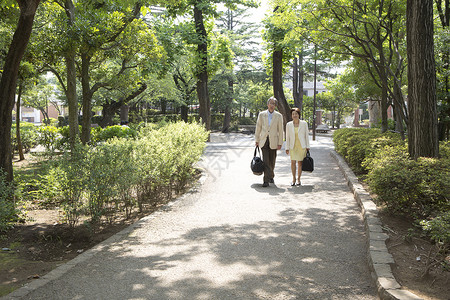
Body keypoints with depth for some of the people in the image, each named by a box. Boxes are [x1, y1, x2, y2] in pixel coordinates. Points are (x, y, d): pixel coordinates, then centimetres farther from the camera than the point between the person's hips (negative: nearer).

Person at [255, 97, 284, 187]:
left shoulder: (278, 116, 1)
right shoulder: (261, 114, 4)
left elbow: (280, 130, 1)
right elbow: (258, 128, 9)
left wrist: (280, 143, -3)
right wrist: (256, 140, 7)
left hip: (273, 141, 0)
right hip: (264, 140, 0)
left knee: (272, 161, 9)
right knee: (265, 161, -8)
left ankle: (271, 176, 32)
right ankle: (266, 180, -8)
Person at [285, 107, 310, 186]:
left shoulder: (304, 123, 0)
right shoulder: (289, 125, 2)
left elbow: (306, 135, 3)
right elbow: (287, 137, 6)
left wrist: (307, 146, -1)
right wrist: (287, 148, 2)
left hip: (302, 146, 0)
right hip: (293, 146, 0)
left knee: (300, 163, 2)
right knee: (293, 162, -9)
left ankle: (298, 179, 16)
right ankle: (293, 178, 9)